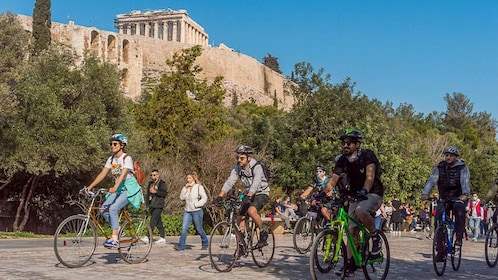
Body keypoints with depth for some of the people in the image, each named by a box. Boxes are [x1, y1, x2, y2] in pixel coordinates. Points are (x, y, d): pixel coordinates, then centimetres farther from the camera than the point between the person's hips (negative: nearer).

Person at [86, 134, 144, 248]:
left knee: (113, 209, -26)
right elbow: (102, 174, 4)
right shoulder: (111, 159, 7)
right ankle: (117, 229, 10)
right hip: (119, 189, 7)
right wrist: (90, 186, -6)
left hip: (129, 189, -7)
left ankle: (114, 239, -23)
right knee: (104, 210, -11)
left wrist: (115, 187, -43)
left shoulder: (127, 158, -13)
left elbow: (123, 174, -28)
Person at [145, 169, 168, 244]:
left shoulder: (162, 183, -3)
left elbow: (165, 193, -14)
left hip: (158, 206, -7)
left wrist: (155, 191, -20)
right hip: (151, 206, 7)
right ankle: (162, 238, 13)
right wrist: (147, 204, 18)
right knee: (158, 222, 9)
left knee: (153, 221, -14)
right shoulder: (150, 183, 18)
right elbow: (148, 194, 24)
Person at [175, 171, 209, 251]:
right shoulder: (187, 187, 12)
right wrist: (185, 188, -5)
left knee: (199, 229, 5)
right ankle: (181, 245, -6)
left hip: (197, 211, -5)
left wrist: (197, 204, -16)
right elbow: (182, 197, 3)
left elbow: (204, 198, -9)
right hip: (187, 211, 5)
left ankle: (205, 244, 22)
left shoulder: (199, 187, -5)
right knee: (184, 228, -7)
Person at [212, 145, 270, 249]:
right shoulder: (237, 168, -8)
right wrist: (220, 196, -31)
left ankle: (263, 233, -12)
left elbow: (256, 183, -38)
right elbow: (229, 182, -18)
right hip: (248, 194, 6)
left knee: (251, 210, -33)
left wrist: (248, 196, -54)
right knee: (239, 219, -5)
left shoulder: (257, 167, -23)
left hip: (261, 194, -6)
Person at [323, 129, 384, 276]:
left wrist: (363, 191, -48)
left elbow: (370, 176, -31)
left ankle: (376, 238, -15)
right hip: (355, 196, 5)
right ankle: (350, 263, 6)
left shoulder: (367, 156, -17)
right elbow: (333, 180, -7)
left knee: (360, 211, -36)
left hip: (373, 193, -5)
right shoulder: (342, 160, -2)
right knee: (352, 231, -1)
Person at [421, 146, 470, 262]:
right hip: (444, 199, 3)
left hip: (458, 197, -3)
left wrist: (465, 194, -43)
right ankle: (441, 251, -4)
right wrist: (425, 193, -30)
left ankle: (459, 237, -26)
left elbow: (465, 181, -22)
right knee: (438, 218, -13)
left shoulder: (462, 168, -5)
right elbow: (431, 180, -12)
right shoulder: (439, 168, 1)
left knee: (459, 208, -36)